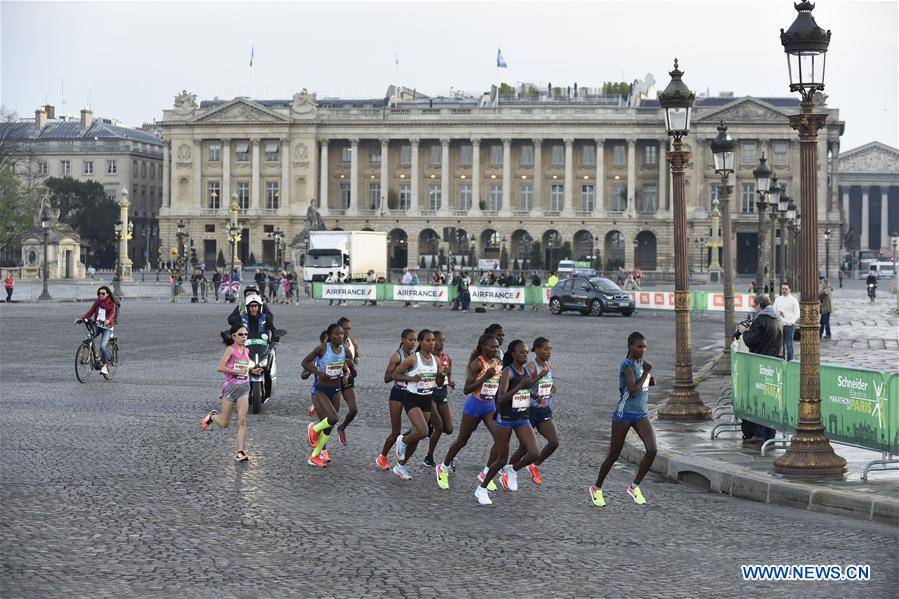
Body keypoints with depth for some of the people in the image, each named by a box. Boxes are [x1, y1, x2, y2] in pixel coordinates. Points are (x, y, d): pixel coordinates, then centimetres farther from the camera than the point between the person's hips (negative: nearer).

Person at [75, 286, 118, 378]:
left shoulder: (112, 304, -3)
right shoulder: (97, 303, 9)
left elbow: (112, 314, -20)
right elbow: (90, 312, 2)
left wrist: (108, 320, -43)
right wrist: (81, 319, -14)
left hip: (107, 327, -4)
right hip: (97, 325, 4)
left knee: (103, 346, -19)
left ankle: (104, 366, -6)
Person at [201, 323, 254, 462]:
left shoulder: (246, 351, 9)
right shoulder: (231, 349, -10)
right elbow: (220, 367, -20)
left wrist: (252, 370, 8)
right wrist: (238, 371, -23)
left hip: (244, 388, 4)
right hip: (231, 387, -4)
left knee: (242, 421, -9)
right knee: (225, 424, 7)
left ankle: (241, 452, -9)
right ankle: (212, 416, 41)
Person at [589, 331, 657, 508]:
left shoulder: (641, 363, 8)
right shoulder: (627, 365, -16)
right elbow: (633, 391, -24)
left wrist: (649, 380, 3)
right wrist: (646, 372, -17)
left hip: (641, 415, 6)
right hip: (624, 414, -6)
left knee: (652, 450, -13)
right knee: (614, 455, 5)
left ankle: (635, 486, 2)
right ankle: (597, 488, 25)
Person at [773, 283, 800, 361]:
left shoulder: (793, 300, 0)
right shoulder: (778, 299, 14)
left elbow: (797, 314, -3)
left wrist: (789, 322, -14)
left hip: (789, 325, -4)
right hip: (779, 325, 4)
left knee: (789, 345, -6)